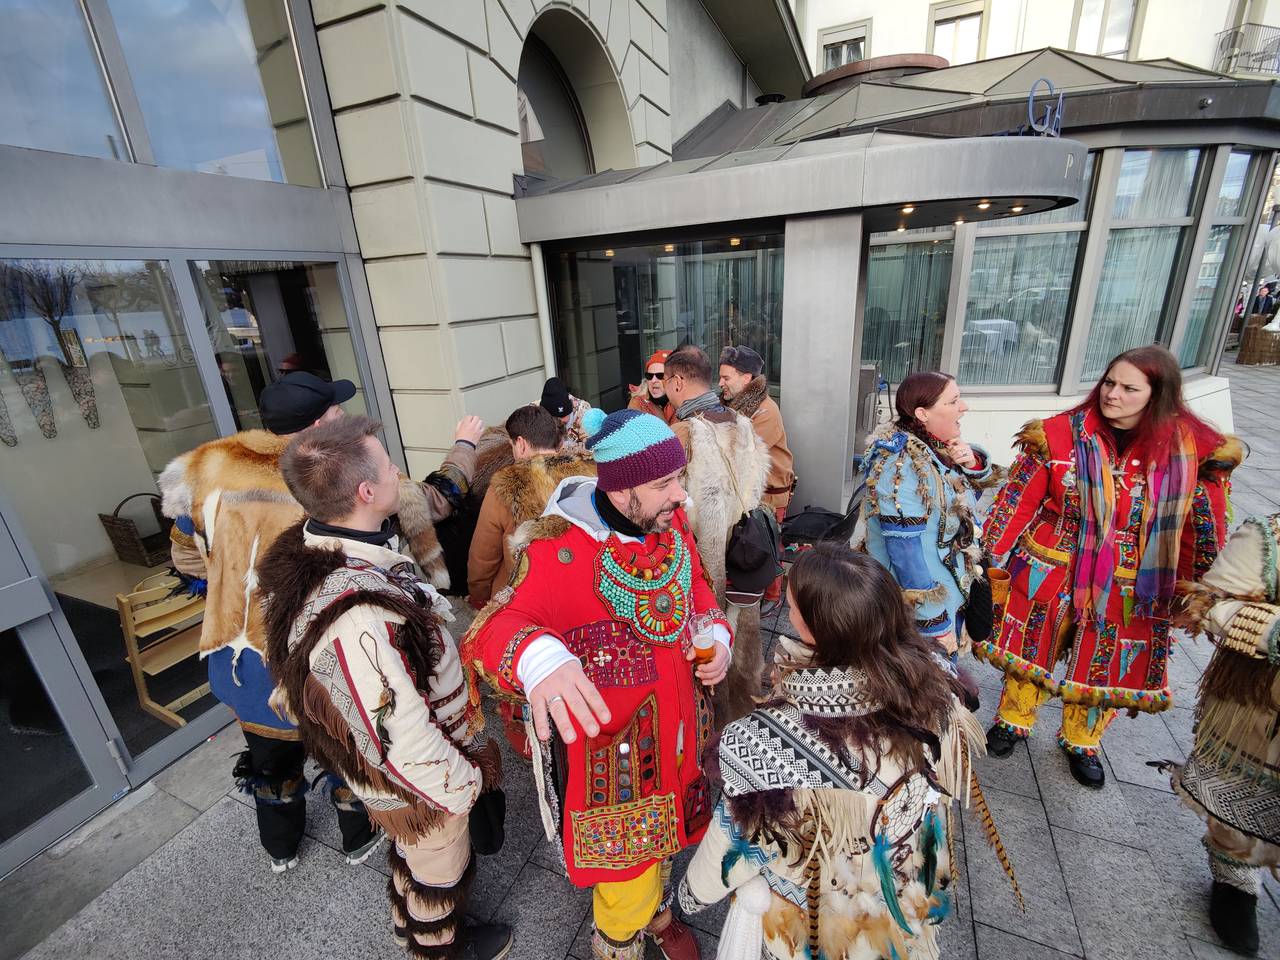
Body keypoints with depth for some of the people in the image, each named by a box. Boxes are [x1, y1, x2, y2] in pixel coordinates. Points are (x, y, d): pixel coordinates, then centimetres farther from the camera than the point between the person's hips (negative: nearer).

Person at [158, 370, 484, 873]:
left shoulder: (210, 473, -10)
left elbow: (189, 561, 5)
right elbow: (430, 500, -9)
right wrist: (463, 446, 6)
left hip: (242, 659, 5)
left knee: (272, 754, 31)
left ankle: (280, 849, 58)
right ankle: (360, 839, 51)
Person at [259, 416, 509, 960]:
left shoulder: (310, 548, -16)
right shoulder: (356, 618, -45)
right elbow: (402, 740, -34)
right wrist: (462, 784, -17)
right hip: (419, 784, -8)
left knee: (412, 852, 36)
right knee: (441, 873, 26)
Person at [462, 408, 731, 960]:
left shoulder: (672, 525, -8)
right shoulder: (558, 551, -28)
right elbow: (495, 628, -36)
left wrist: (716, 634, -11)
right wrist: (537, 658, -57)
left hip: (676, 729, 6)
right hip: (609, 743, -6)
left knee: (661, 832, 31)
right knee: (624, 859, 17)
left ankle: (655, 909, 66)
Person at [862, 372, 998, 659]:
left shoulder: (937, 447, -3)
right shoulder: (901, 466, -28)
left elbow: (969, 494, 13)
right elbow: (906, 551, -28)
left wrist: (973, 463, -9)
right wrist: (936, 622, -22)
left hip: (952, 592, 8)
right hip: (921, 603, -8)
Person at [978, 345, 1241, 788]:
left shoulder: (1192, 447, -8)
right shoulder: (1061, 434, -12)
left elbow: (1204, 529, 2)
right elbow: (1017, 501, -9)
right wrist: (987, 556, -9)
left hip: (1127, 590, 2)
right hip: (1049, 571, -1)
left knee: (1102, 666, 18)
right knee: (1033, 651, 16)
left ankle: (1081, 741, 45)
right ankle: (1013, 721, 41)